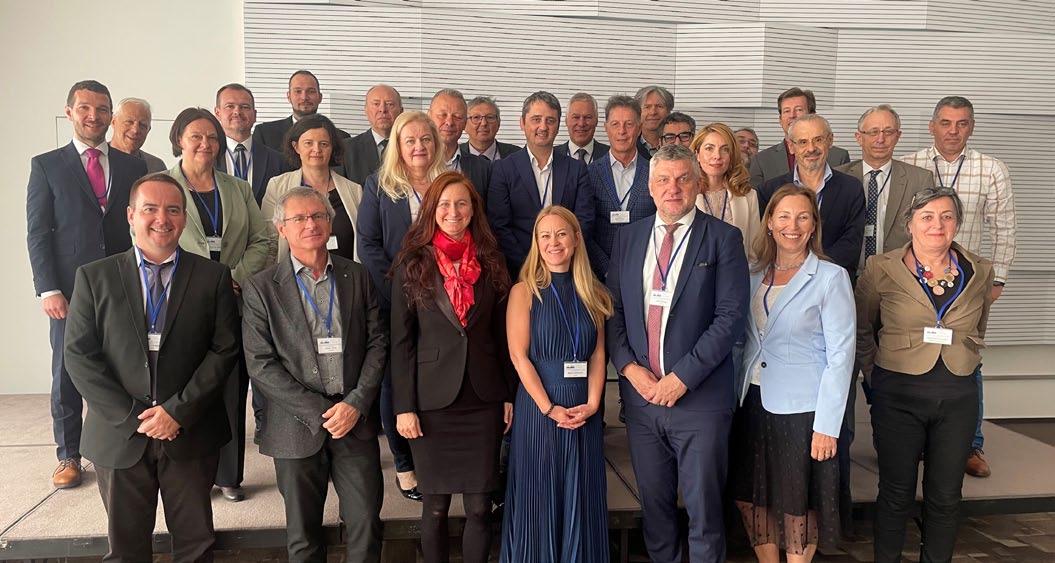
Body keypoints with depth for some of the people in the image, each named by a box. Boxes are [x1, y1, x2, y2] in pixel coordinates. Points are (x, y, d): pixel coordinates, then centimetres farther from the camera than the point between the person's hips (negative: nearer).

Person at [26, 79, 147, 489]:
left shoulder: (133, 167, 9)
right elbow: (37, 233, 0)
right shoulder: (46, 166, 4)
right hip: (70, 291, -1)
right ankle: (68, 456, 21)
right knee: (67, 375, 7)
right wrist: (48, 289, -8)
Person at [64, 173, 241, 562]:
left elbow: (225, 349, -4)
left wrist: (179, 410, -13)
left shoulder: (213, 276, 0)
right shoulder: (94, 277, 1)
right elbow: (78, 355, -3)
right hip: (119, 435, 1)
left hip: (191, 433, 0)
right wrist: (132, 415, -11)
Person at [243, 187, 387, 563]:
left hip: (356, 419, 2)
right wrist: (319, 412, -12)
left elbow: (377, 344, 4)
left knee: (366, 525, 5)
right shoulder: (261, 288, -2)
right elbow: (260, 364, -7)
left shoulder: (357, 277, 5)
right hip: (298, 426, -1)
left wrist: (356, 404, -9)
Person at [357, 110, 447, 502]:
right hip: (394, 303, -1)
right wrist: (397, 292, -10)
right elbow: (368, 244, -2)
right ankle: (404, 464, 21)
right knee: (396, 382, 6)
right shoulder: (378, 186, 5)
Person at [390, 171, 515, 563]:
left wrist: (510, 395, 6)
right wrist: (404, 407, -6)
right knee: (435, 507, 9)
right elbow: (401, 342, -2)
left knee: (480, 508, 5)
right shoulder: (412, 266, -2)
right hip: (432, 401, -1)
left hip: (483, 400, 2)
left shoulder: (491, 263, 5)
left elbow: (502, 335, 8)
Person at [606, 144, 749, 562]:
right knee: (654, 504, 15)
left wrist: (682, 376, -14)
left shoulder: (723, 239, -3)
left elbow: (730, 317, -10)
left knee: (704, 509, 6)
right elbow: (613, 309, 8)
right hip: (640, 393, 4)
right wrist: (629, 367, -5)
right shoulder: (628, 237, 9)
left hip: (699, 397, -3)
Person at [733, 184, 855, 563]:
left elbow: (840, 354, -10)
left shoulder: (831, 277, -8)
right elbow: (745, 339, 10)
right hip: (753, 402, 5)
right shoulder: (754, 274, 5)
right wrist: (736, 397, 4)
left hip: (802, 407, -4)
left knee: (798, 503, 8)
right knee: (751, 496, 13)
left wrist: (827, 425, -13)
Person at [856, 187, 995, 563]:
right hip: (898, 394, -2)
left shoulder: (980, 272, 4)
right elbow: (861, 330, 7)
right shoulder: (881, 269, -5)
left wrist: (964, 363, 13)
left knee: (946, 496, 11)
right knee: (896, 493, 8)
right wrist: (876, 375, 6)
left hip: (958, 397, 3)